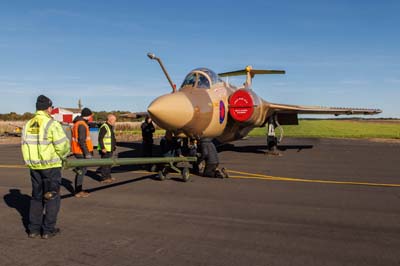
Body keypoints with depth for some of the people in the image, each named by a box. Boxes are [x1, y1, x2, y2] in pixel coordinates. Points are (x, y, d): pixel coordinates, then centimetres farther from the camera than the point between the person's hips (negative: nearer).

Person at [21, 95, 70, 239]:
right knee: (51, 197, 6)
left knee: (36, 197, 17)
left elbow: (24, 145, 9)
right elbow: (63, 145, -17)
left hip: (34, 166, 6)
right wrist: (62, 155, 3)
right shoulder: (52, 124, -14)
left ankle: (34, 229, 21)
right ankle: (48, 230, 11)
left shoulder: (28, 125, 7)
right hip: (51, 166, -6)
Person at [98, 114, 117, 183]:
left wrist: (113, 147, 22)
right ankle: (105, 178, -1)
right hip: (105, 150, -10)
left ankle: (108, 176, 23)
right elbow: (100, 138, -21)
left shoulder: (111, 127, 16)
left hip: (110, 149, 10)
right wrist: (102, 148, -26)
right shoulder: (104, 127, -15)